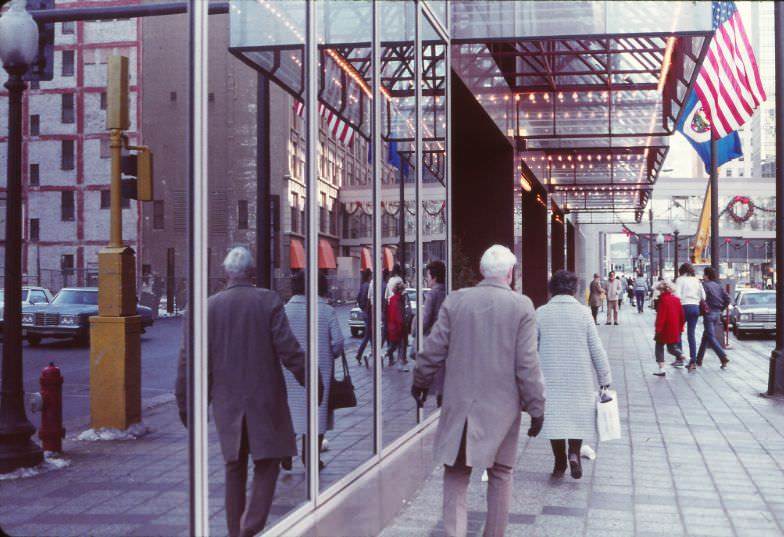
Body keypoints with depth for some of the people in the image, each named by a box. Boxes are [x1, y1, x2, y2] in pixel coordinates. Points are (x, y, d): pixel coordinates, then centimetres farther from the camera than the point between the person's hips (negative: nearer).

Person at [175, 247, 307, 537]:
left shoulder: (206, 307, 0)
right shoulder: (268, 301, -7)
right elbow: (288, 348, -12)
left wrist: (185, 403, 9)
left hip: (226, 401, 3)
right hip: (265, 398, -3)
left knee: (235, 466, 16)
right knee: (267, 463, 7)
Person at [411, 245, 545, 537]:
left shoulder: (455, 300, -2)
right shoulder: (522, 306, -7)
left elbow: (433, 350, 2)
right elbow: (527, 364, -9)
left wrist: (420, 382, 18)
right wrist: (536, 407, -1)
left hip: (459, 404, 1)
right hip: (502, 405, -1)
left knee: (456, 472, 9)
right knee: (500, 474, 14)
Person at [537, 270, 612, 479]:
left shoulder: (541, 313, -4)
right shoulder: (582, 312, -6)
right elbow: (597, 349, -5)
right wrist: (605, 379, 2)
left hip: (550, 378, 0)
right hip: (579, 378, 0)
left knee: (554, 417, 10)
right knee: (578, 416, 15)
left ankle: (560, 462, 13)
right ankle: (574, 454, -3)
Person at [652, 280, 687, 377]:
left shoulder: (663, 300, -14)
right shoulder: (676, 299, 7)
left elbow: (661, 316, -19)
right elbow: (682, 315, 11)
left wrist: (658, 328, -15)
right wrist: (680, 327, 19)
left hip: (664, 329, -6)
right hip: (675, 329, 6)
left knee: (659, 348, 6)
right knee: (671, 347, 19)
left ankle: (661, 368, 0)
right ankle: (681, 355, -10)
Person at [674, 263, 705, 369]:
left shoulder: (680, 279, -2)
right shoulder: (697, 281, 14)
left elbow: (677, 295, -11)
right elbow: (703, 296, 11)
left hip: (684, 306, -5)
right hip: (696, 307, 5)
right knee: (691, 334, 7)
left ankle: (680, 359, 6)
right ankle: (693, 359, 1)